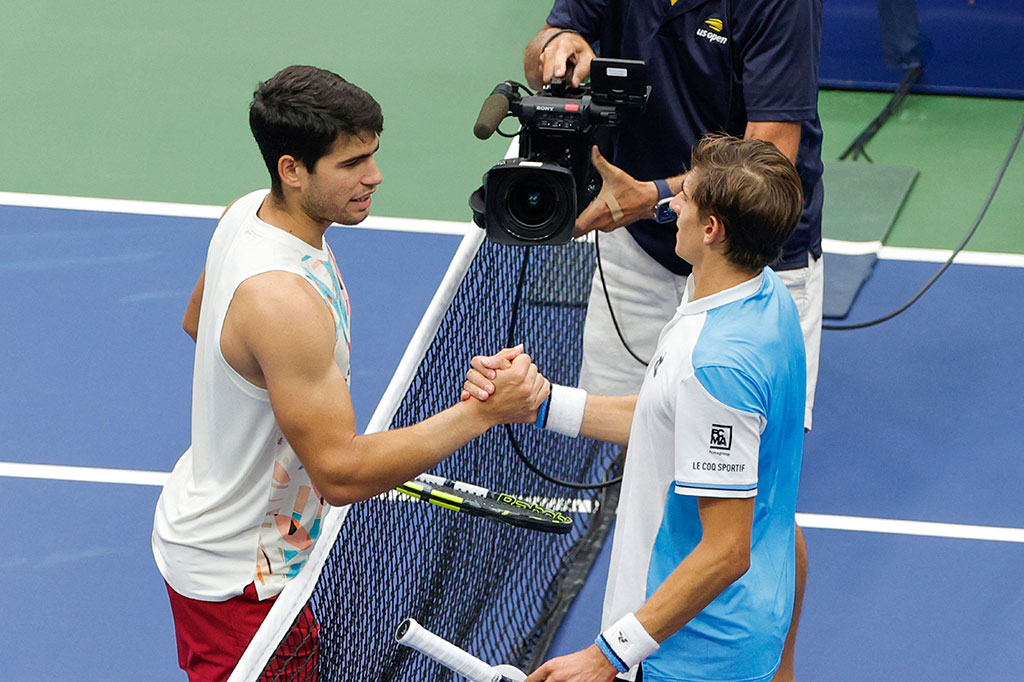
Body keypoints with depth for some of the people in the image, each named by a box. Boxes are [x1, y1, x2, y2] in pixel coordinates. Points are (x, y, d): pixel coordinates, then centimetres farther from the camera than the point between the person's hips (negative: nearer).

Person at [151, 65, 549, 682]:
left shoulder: (250, 213, -4)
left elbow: (197, 321, 16)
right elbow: (340, 474, -33)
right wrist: (481, 412, -33)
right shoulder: (283, 301, -35)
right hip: (237, 579, -10)